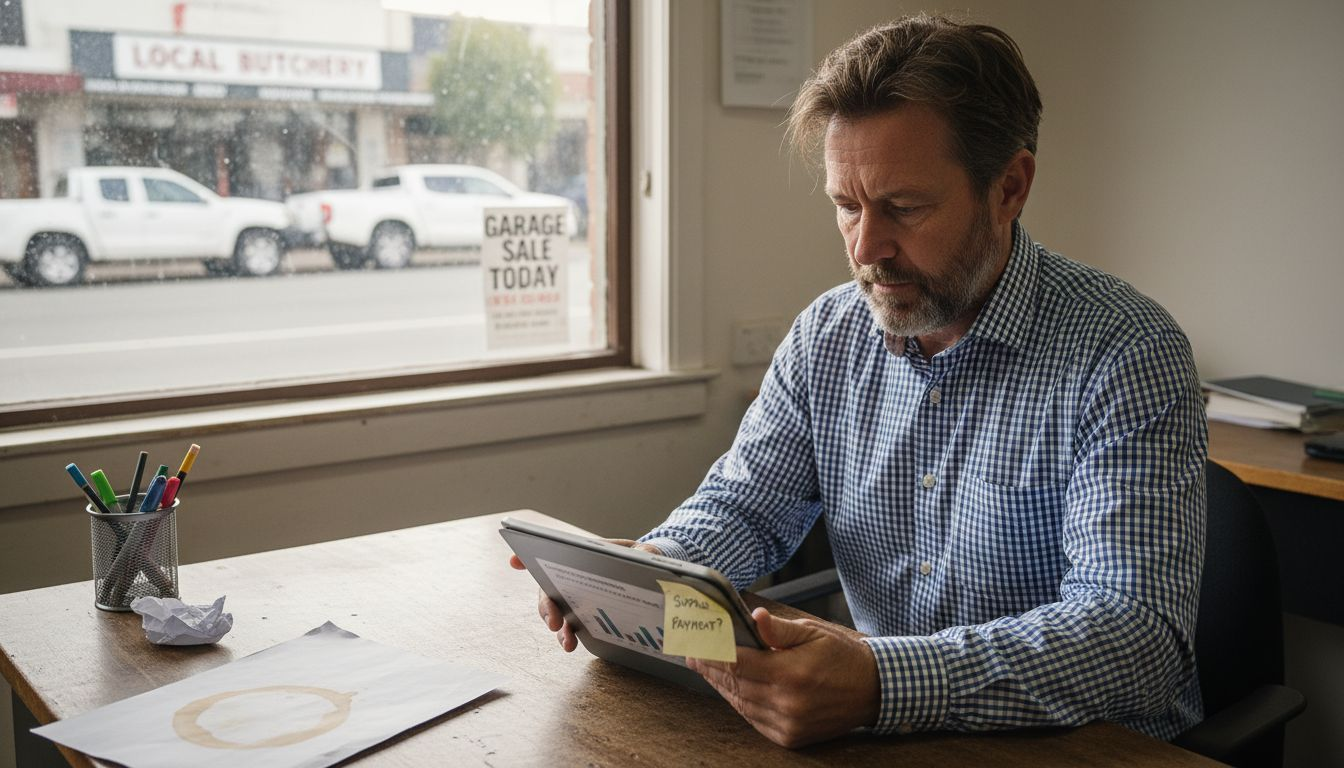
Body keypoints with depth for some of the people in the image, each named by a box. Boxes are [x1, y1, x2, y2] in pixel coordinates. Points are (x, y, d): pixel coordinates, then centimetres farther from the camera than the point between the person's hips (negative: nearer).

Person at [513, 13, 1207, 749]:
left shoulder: (1126, 355, -16)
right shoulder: (826, 336, 1)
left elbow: (1139, 633, -25)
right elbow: (743, 507, 9)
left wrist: (883, 684, -39)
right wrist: (646, 571, -14)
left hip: (1095, 749, -2)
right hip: (890, 740, 3)